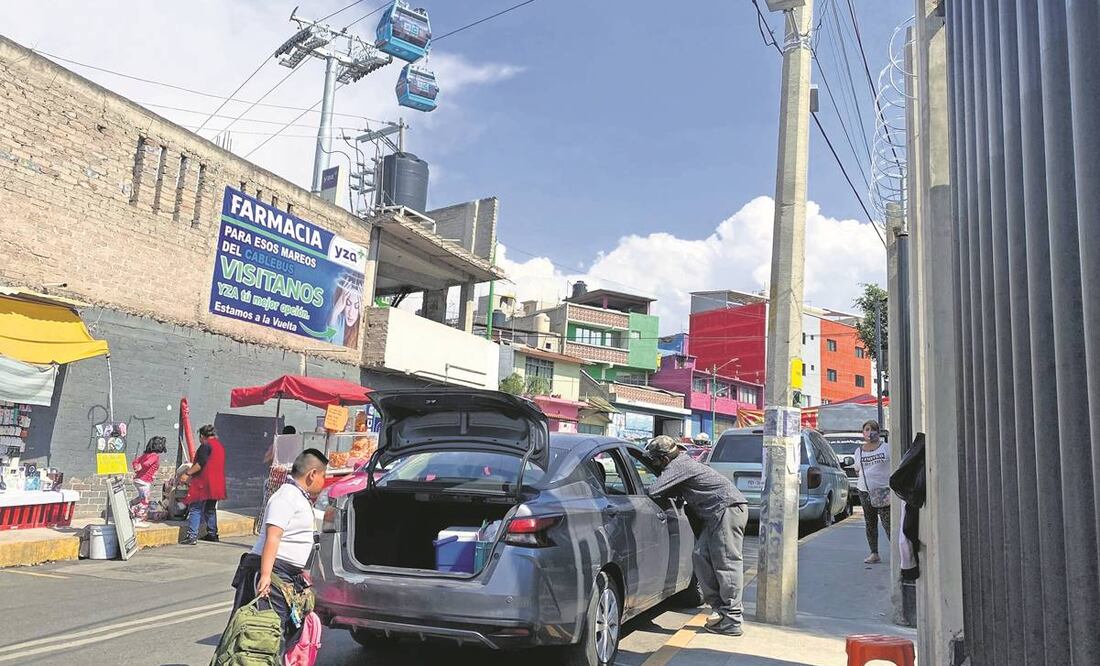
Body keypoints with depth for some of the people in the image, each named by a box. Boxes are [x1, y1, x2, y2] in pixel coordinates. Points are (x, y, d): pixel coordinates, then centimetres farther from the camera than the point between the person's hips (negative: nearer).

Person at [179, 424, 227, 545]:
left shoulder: (206, 445, -10)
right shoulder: (220, 446, 17)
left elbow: (200, 464, -21)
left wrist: (188, 473, -16)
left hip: (203, 483, -9)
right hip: (217, 484, 9)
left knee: (195, 509, -6)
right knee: (210, 509, 18)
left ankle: (192, 536, -12)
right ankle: (212, 534, 22)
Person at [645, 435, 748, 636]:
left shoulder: (679, 465, -12)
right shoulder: (683, 463, 19)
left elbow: (654, 491, -18)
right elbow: (676, 492, 29)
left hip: (728, 508, -10)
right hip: (716, 514, 10)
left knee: (726, 563, -10)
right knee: (701, 556, 5)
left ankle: (732, 621, -8)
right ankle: (720, 607, 9)